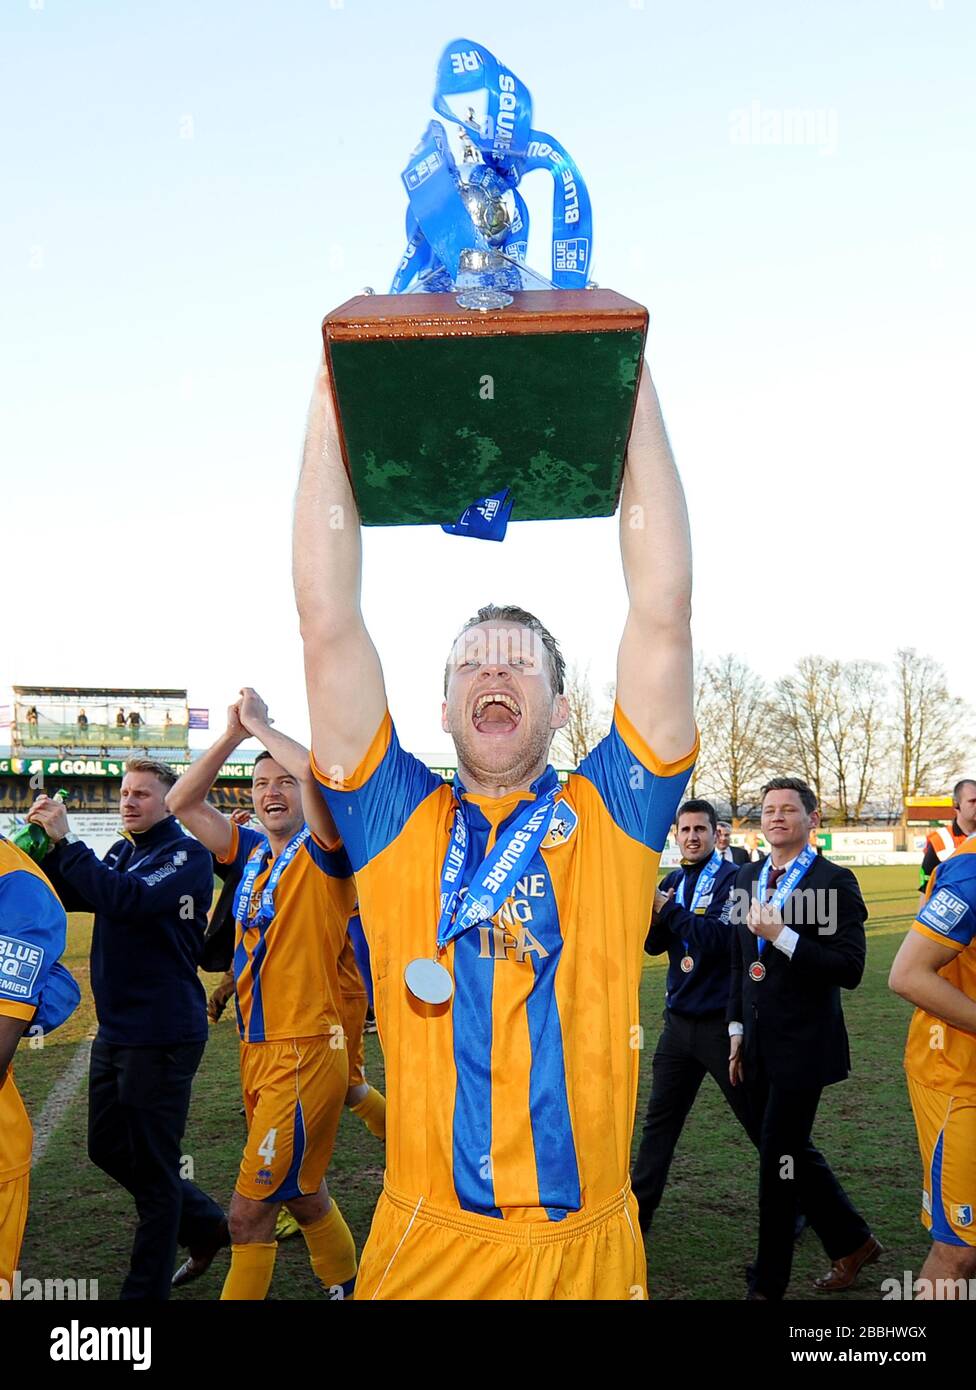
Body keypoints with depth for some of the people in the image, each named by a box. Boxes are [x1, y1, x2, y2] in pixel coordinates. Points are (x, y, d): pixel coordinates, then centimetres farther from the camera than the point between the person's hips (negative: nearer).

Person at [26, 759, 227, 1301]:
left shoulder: (186, 857, -13)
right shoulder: (121, 853, 10)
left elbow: (128, 899, -28)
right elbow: (64, 895, 6)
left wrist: (66, 841, -25)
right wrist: (46, 844, -10)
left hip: (162, 1033, -8)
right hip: (116, 1029, 8)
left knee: (153, 1166, 2)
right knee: (108, 1149, 18)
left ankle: (146, 1288, 18)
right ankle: (206, 1225, 35)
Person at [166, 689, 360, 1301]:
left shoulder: (323, 854, -11)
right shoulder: (253, 852, 9)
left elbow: (321, 772, -29)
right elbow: (184, 802, 9)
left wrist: (260, 724, -17)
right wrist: (234, 732, 0)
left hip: (305, 1050, -8)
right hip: (257, 1048, 8)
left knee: (249, 1214, -3)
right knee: (302, 1193, 22)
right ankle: (347, 1285, 40)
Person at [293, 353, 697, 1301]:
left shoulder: (610, 816, 1)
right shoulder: (397, 822, 1)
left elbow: (663, 613, -6)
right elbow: (327, 622, -5)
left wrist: (635, 386, -7)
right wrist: (333, 395, -6)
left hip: (588, 1244, 0)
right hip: (426, 1243, 0)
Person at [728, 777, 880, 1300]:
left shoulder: (835, 881, -11)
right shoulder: (748, 877, 9)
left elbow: (849, 969, -18)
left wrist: (782, 935, -25)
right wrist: (737, 1030, 14)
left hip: (802, 1046, -6)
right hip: (757, 1044, 7)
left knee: (779, 1159, 0)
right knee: (793, 1153, 16)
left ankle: (768, 1283, 15)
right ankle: (852, 1242, 36)